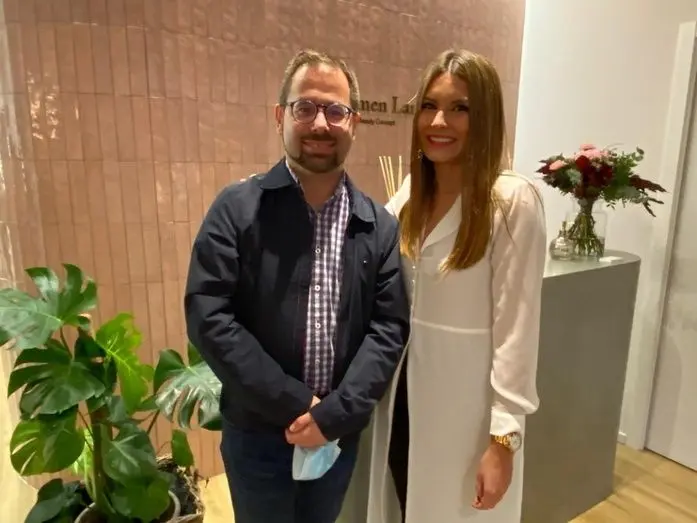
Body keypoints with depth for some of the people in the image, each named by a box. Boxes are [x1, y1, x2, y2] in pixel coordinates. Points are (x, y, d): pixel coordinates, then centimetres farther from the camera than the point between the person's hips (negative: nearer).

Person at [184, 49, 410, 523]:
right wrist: (295, 404, -17)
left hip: (339, 431, 3)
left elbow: (390, 327, -6)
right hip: (257, 431, -2)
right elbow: (209, 318, -15)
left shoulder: (380, 225, -2)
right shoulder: (237, 209, -10)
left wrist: (334, 413, -15)